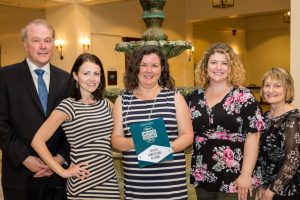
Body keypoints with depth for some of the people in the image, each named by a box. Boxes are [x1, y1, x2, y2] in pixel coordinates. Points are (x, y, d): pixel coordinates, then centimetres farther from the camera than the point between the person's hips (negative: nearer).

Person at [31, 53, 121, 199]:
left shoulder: (105, 104, 8)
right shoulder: (68, 106, -10)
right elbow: (37, 140, -13)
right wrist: (63, 172, -12)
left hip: (109, 178, 6)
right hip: (84, 183, -5)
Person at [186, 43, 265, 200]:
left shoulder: (243, 97, -6)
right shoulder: (195, 97, 6)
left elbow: (252, 136, -11)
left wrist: (246, 174, -16)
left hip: (234, 179, -4)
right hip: (202, 177, 4)